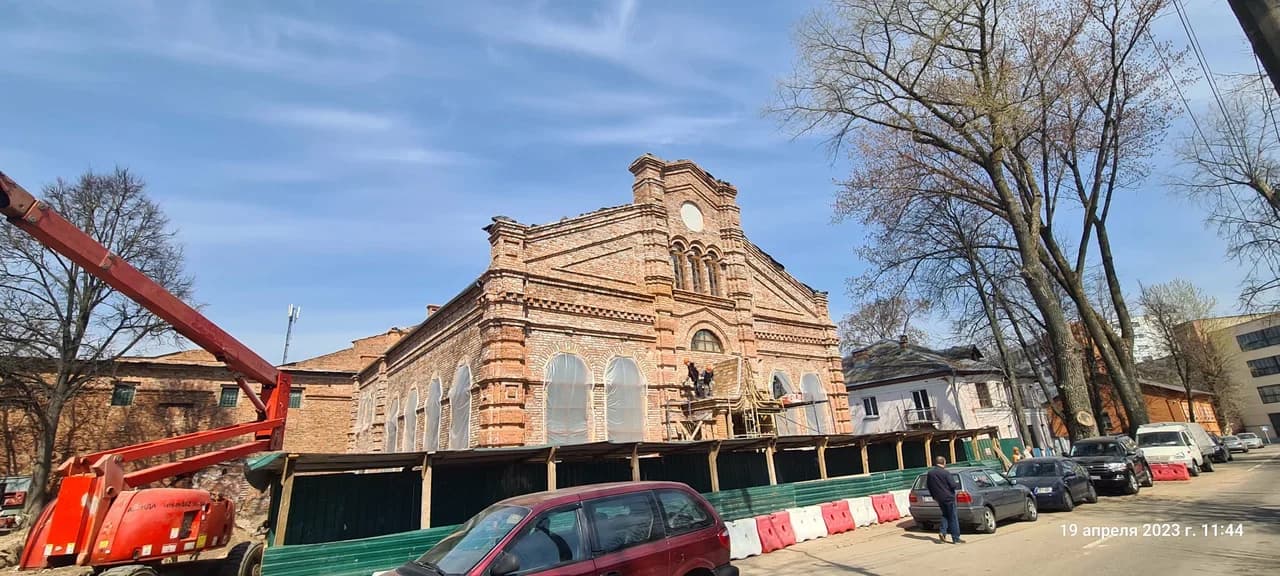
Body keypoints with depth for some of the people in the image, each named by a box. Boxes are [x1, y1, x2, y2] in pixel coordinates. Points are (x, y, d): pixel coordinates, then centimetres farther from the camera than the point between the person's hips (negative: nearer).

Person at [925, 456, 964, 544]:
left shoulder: (930, 473, 3)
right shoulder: (945, 473, -16)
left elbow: (928, 485, 11)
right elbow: (953, 485, -17)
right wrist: (959, 486, 6)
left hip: (939, 499, 5)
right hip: (948, 498, -5)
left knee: (945, 515, 20)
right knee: (953, 518, 4)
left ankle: (942, 532, 4)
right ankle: (956, 538, 8)